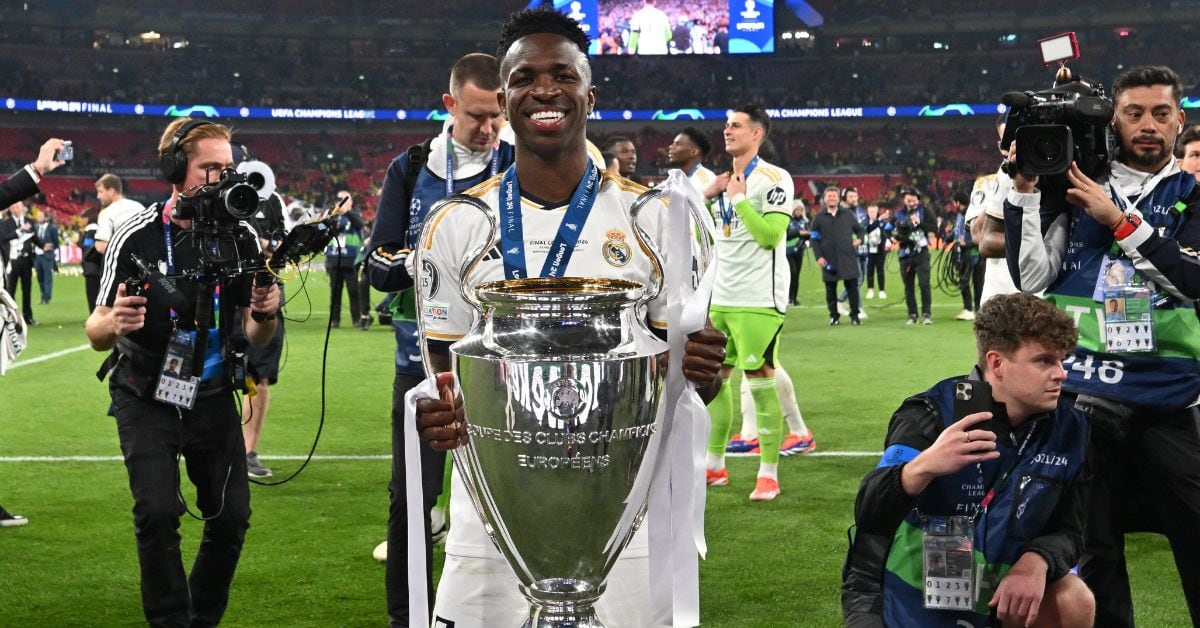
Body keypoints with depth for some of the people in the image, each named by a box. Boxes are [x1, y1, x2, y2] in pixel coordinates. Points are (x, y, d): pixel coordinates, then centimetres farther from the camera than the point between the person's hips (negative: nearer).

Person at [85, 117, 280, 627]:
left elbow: (255, 338, -1)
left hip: (213, 395, 3)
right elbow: (96, 334, -13)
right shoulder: (137, 235, -15)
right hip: (146, 398, -3)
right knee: (158, 513, -16)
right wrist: (114, 323, -37)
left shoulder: (242, 236, -7)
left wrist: (265, 315, -25)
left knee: (232, 516, -1)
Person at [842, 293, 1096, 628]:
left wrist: (1037, 561, -24)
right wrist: (925, 466, -50)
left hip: (987, 595, 4)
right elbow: (868, 514, -30)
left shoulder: (1067, 429, -8)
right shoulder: (935, 414, -20)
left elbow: (1067, 530, -1)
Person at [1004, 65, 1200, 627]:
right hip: (1084, 392, 1)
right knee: (1093, 549, 10)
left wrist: (1118, 220, -13)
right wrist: (1024, 191, -6)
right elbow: (1032, 278, 0)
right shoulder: (1073, 188, 8)